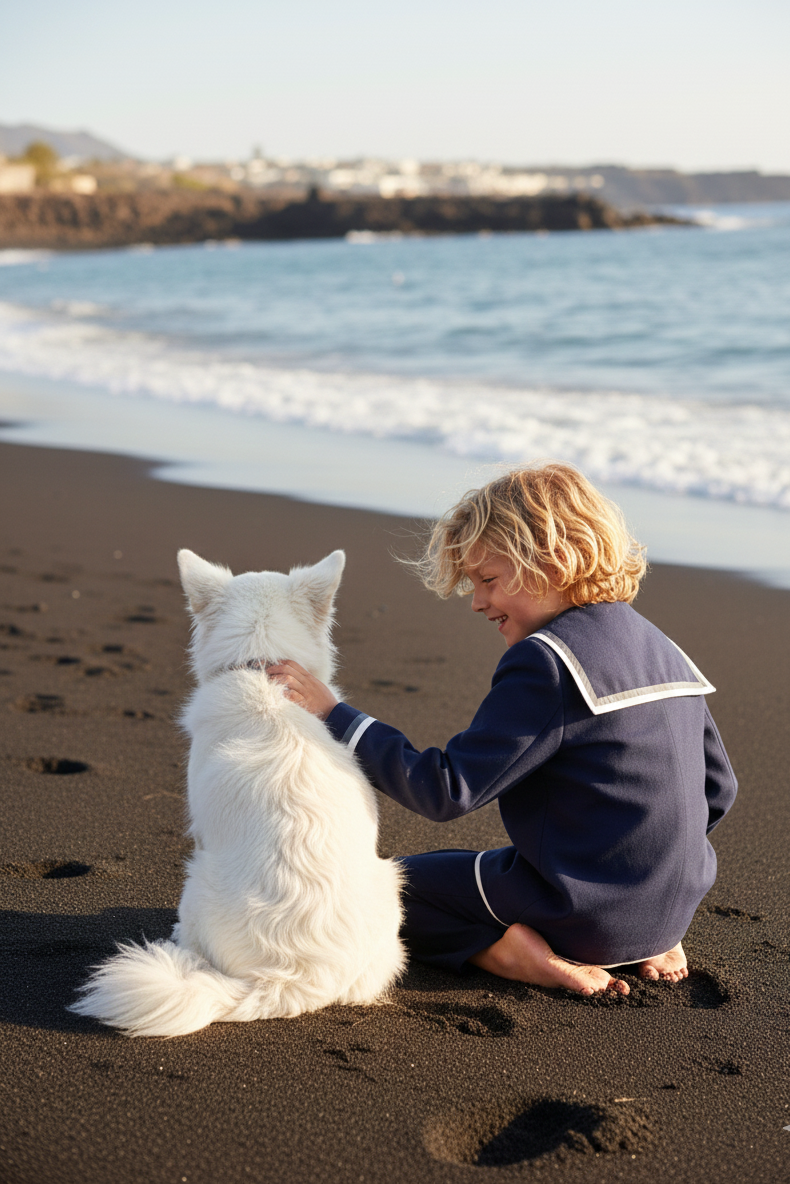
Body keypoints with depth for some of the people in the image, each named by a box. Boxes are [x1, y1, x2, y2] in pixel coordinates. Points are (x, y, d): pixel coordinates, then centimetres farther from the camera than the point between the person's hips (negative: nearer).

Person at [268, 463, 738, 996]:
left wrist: (334, 713, -17)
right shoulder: (665, 651, 7)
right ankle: (643, 945, 13)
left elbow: (446, 790, -21)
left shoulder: (546, 662, -19)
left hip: (580, 909, -7)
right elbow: (717, 792, 13)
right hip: (673, 907, 7)